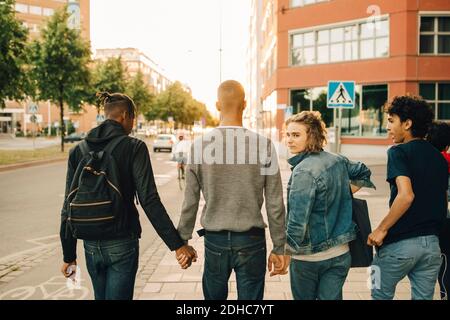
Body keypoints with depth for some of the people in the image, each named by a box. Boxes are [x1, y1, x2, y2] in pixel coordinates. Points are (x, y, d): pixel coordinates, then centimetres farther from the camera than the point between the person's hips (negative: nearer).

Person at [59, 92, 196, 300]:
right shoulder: (134, 147, -10)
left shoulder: (78, 151, 2)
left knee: (100, 296, 23)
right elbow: (149, 201, -17)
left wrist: (69, 255, 10)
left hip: (91, 246, 5)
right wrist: (177, 244, -14)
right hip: (122, 244, -5)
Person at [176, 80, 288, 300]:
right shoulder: (263, 146, -9)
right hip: (251, 241, -1)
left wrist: (182, 241, 11)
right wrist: (279, 248, 4)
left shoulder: (199, 145, -6)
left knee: (214, 296, 20)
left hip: (215, 241, 2)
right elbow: (275, 204, -6)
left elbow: (190, 201, -2)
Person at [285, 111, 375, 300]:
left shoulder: (303, 171, -21)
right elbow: (363, 173, 24)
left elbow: (297, 219, -24)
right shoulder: (338, 161, 2)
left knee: (303, 298, 16)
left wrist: (286, 252, -14)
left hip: (308, 256, -5)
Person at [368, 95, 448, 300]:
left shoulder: (399, 152, -11)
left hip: (400, 243, -6)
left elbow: (406, 195, -24)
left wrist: (381, 230, -17)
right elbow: (442, 202, 15)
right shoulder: (438, 157, 11)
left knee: (381, 295, 13)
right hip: (432, 243, 6)